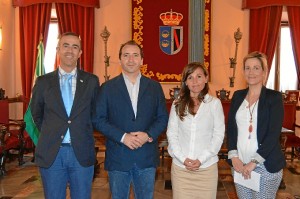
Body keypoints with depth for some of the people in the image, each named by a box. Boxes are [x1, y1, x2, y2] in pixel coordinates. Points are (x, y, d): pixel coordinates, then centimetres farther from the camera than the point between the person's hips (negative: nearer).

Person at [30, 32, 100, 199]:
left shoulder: (91, 81, 1)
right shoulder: (43, 81, 3)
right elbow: (36, 114, 14)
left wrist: (83, 133, 8)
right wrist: (50, 134, 10)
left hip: (82, 152, 0)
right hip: (51, 153, 1)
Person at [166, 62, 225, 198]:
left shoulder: (214, 103, -2)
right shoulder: (178, 104, 3)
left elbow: (218, 134, -2)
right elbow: (171, 133, 2)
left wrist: (201, 159, -10)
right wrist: (183, 159, -9)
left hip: (207, 167, -1)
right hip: (180, 167, 1)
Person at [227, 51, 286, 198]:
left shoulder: (274, 97, -4)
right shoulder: (238, 96, 8)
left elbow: (274, 133, -11)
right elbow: (230, 128, 7)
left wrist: (254, 162, -15)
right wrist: (234, 156, -5)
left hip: (266, 166, -3)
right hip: (239, 165, 4)